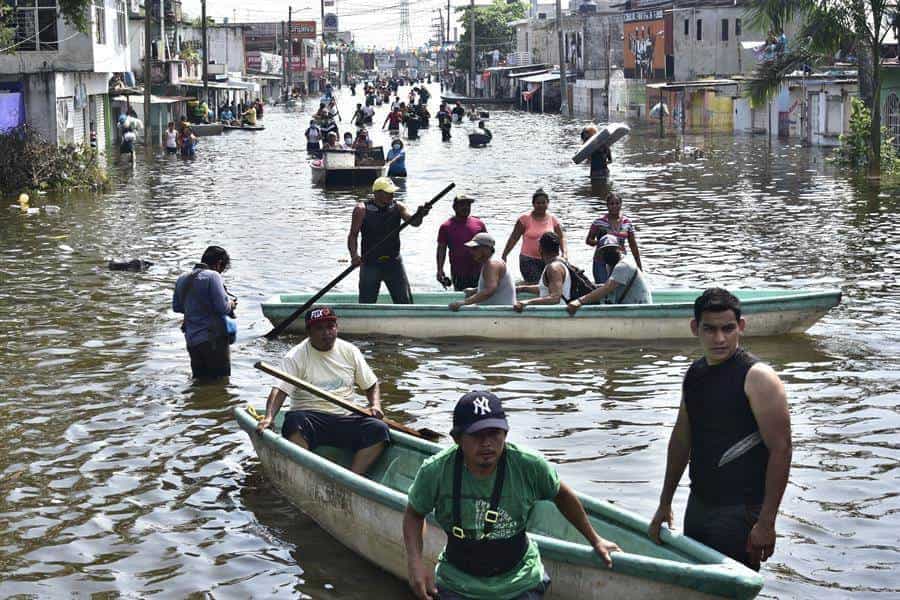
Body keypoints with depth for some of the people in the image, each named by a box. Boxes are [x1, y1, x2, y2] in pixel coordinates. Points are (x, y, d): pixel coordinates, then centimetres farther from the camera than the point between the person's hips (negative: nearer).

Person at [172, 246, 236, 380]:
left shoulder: (182, 279, 11)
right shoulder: (212, 276, -12)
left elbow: (176, 307, 19)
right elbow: (223, 307, -17)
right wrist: (231, 304, 4)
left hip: (191, 340, 7)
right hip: (213, 339, -7)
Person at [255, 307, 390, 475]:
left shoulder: (349, 351, 11)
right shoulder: (296, 356, -1)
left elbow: (371, 385, 19)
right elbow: (280, 390, -13)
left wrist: (375, 405, -2)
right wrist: (269, 417, -30)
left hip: (345, 418, 3)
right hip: (310, 416, -3)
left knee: (379, 429, -24)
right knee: (294, 422, -37)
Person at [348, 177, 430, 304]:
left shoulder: (398, 207, 1)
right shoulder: (362, 209, -6)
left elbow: (413, 222, -13)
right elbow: (353, 234, -5)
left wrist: (419, 215, -36)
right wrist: (354, 255, -21)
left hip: (393, 262, 2)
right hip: (370, 263, -2)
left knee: (405, 302, 1)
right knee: (366, 304, 5)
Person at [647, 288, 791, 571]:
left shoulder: (757, 377, -14)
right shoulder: (694, 375, 8)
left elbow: (780, 449, -17)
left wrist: (766, 523, -21)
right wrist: (665, 504, 20)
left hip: (740, 513, -7)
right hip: (699, 504, 7)